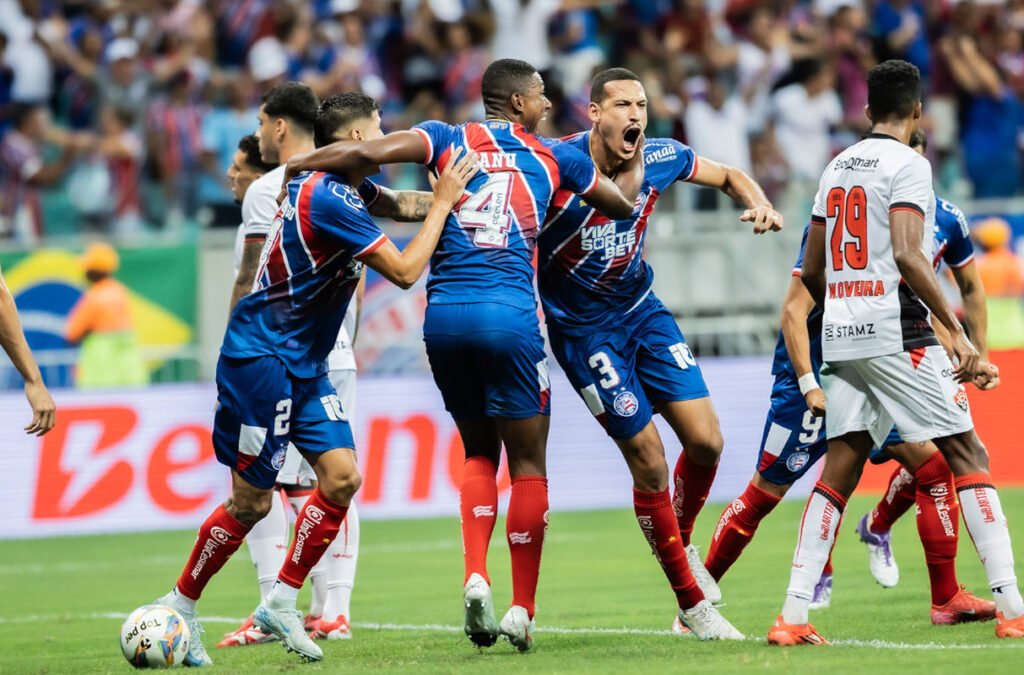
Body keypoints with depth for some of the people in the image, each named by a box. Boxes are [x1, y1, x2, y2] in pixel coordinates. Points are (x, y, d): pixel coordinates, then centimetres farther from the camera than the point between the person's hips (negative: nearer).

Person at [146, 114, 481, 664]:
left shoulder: (338, 189, 8)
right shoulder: (331, 199, -22)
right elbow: (404, 272, -20)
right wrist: (443, 203, -12)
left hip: (304, 366, 9)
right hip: (261, 358, -9)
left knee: (342, 477, -3)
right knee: (251, 502, -3)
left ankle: (281, 601, 5)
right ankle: (179, 605, 12)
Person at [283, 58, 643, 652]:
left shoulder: (450, 140, 10)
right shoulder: (554, 157, 11)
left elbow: (366, 152, -7)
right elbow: (622, 203, 27)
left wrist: (294, 163, 6)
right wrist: (634, 161, 47)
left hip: (444, 313, 3)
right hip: (508, 313, -3)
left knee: (480, 451, 19)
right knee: (527, 462, 7)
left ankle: (476, 575, -1)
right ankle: (522, 611, 5)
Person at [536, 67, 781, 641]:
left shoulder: (659, 159, -8)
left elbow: (728, 176, 9)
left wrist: (760, 204, -10)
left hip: (642, 310, 5)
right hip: (582, 329, -5)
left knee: (705, 441, -1)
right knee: (649, 459, -6)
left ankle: (683, 543, 30)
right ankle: (692, 601, 8)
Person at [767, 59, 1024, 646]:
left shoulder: (837, 167, 16)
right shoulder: (908, 164, -7)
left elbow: (812, 272, 19)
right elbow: (907, 255, -19)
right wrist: (958, 331, -20)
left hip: (842, 335, 7)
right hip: (897, 333, -7)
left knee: (840, 469, 8)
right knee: (967, 453, -2)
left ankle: (794, 615, 1)